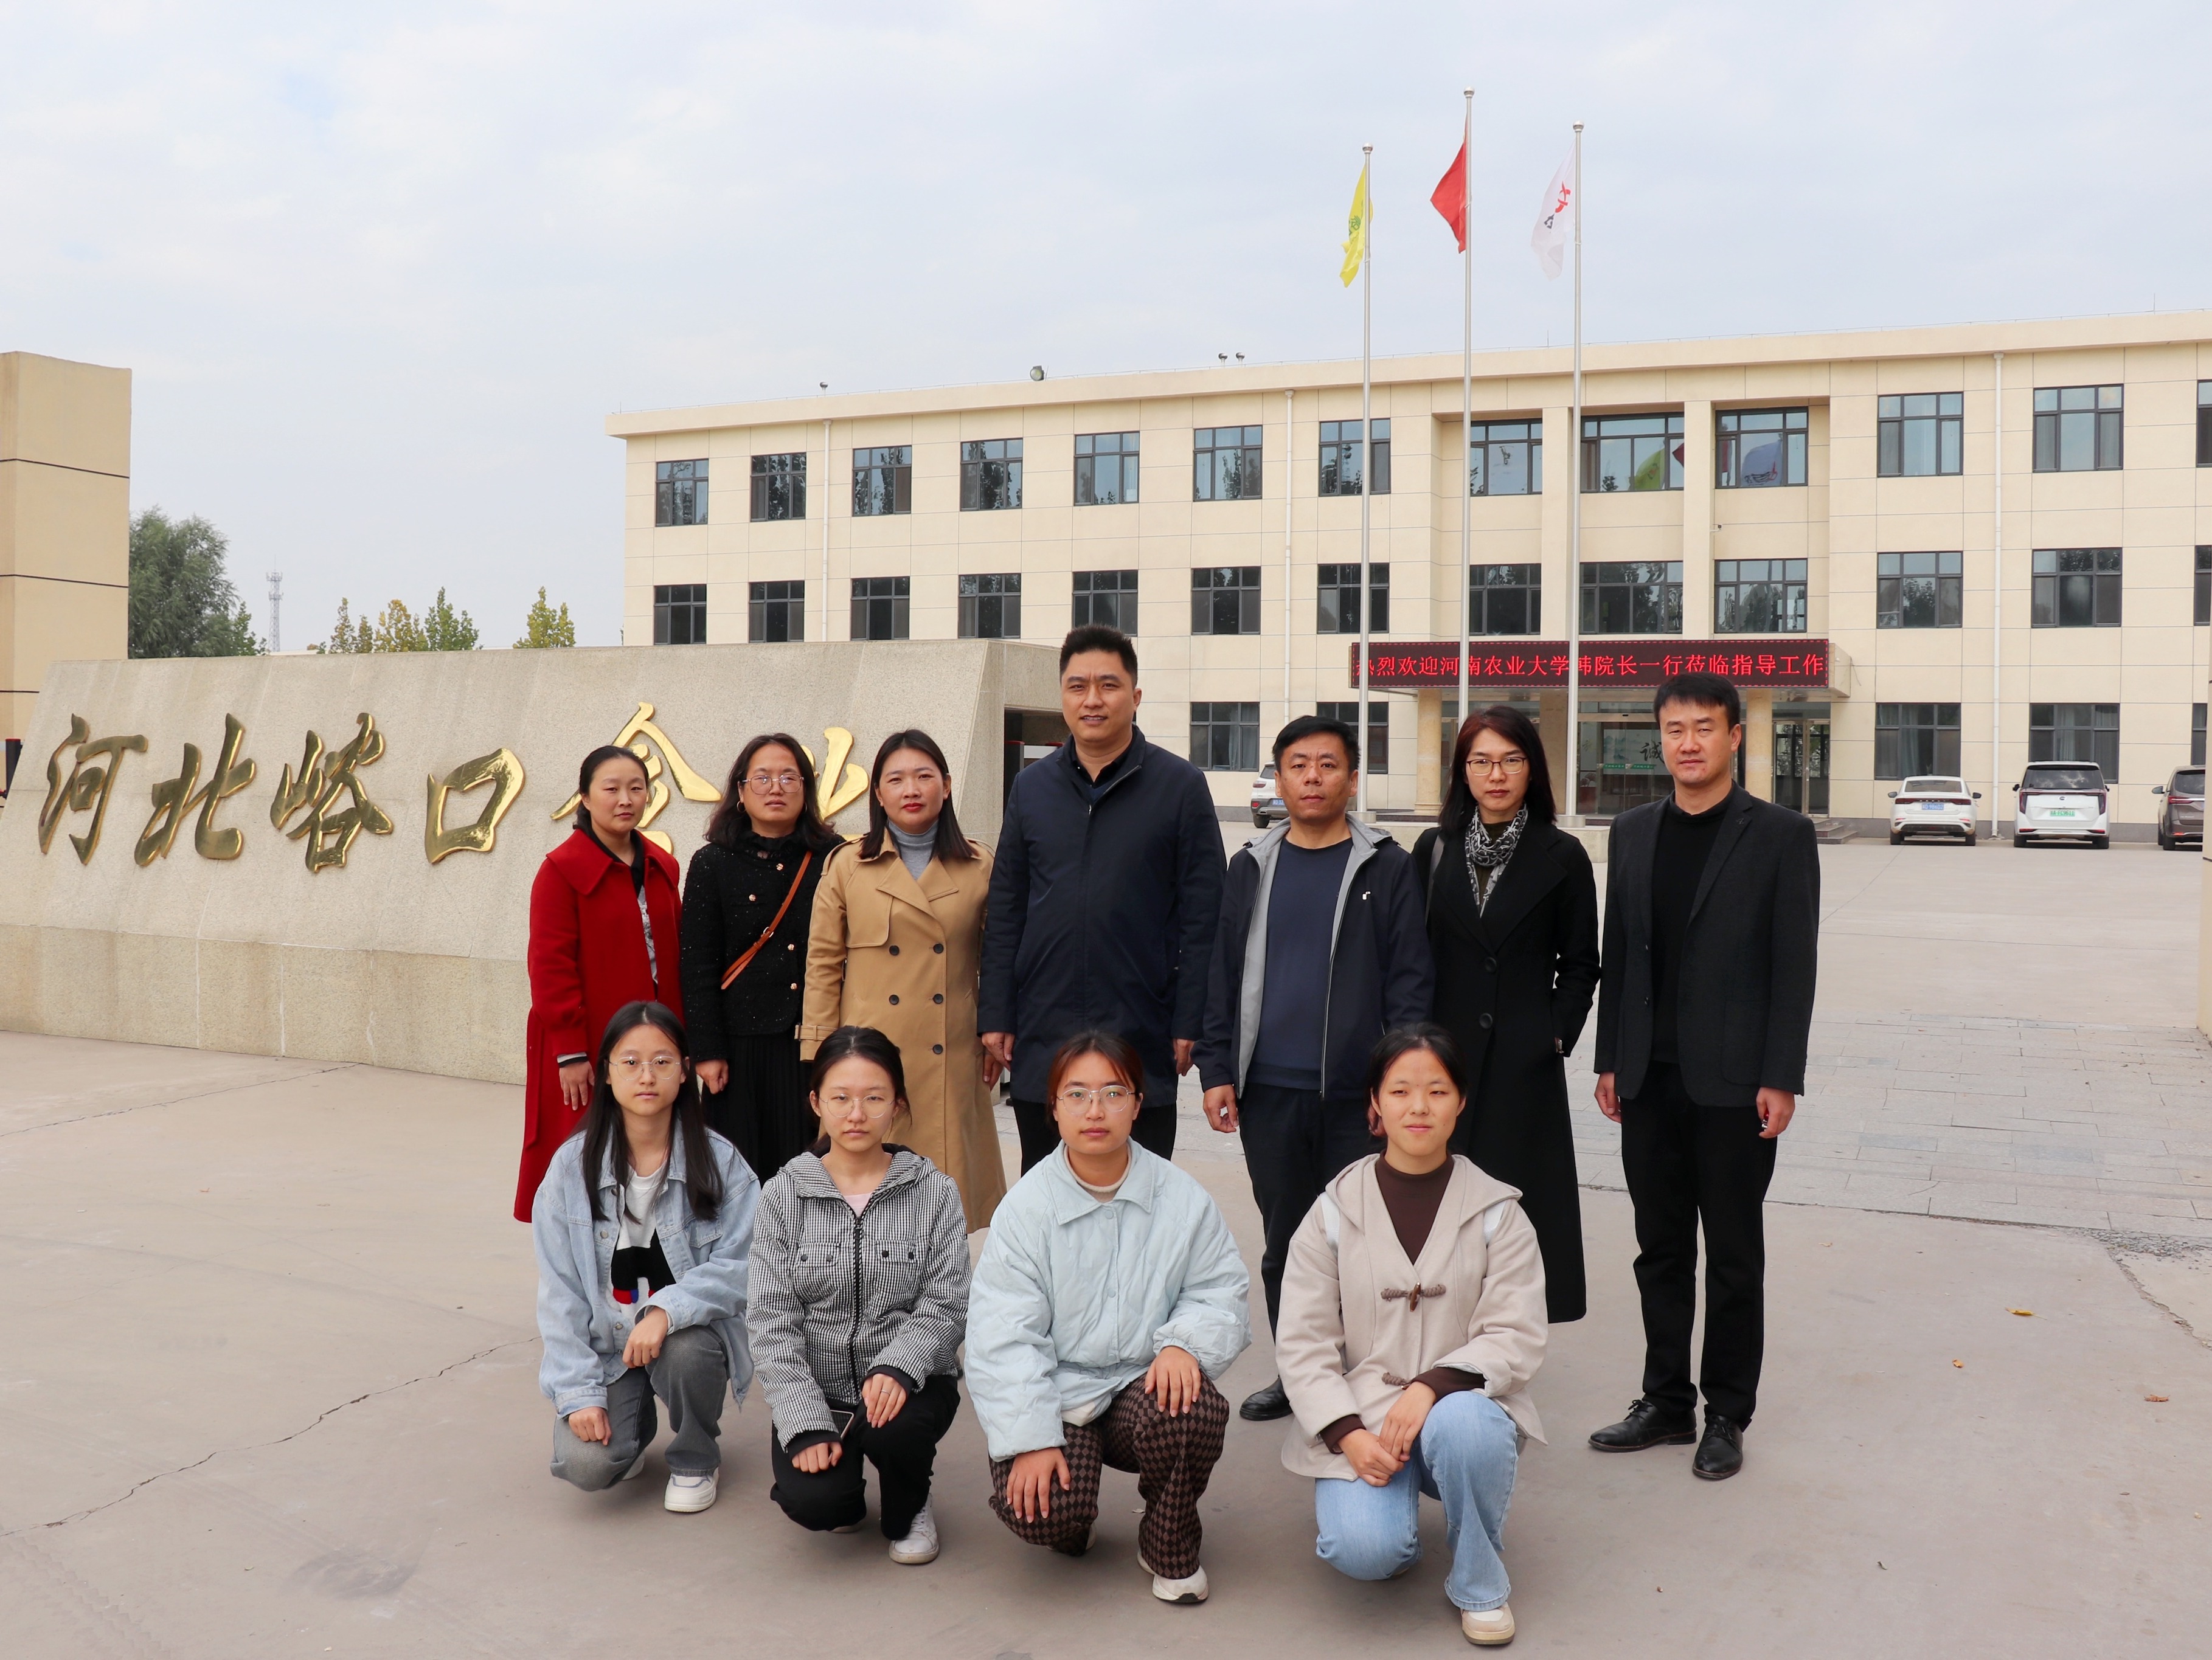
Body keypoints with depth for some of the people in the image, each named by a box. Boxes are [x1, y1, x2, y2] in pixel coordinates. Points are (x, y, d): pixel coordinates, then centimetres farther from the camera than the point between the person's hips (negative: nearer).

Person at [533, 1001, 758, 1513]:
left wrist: (667, 1311, -30)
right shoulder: (574, 1165, -5)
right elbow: (559, 1290, -4)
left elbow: (741, 1265, -13)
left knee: (684, 1352, -35)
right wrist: (578, 1391, -11)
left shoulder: (719, 1161, -9)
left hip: (689, 1331, -1)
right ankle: (634, 1423, 18)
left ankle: (696, 1461, 0)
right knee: (586, 1464, -21)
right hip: (604, 1343, 1)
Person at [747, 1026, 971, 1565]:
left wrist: (897, 1368, -28)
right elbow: (771, 1320, -5)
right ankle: (846, 1495, 15)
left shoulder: (934, 1192, -2)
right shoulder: (784, 1194, -1)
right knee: (810, 1501, -25)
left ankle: (908, 1510, 5)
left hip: (908, 1382, 0)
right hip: (816, 1386, 0)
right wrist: (805, 1423, -16)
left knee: (895, 1429, -33)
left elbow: (946, 1305, -7)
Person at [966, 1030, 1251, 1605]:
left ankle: (1170, 1551, -1)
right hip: (1055, 1396, -1)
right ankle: (1069, 1524, 16)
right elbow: (1003, 1337, -10)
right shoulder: (1026, 1207, -7)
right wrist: (1030, 1439, -20)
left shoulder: (1181, 1198, -2)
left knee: (1195, 1409, -33)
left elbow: (1221, 1294, 1)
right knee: (1037, 1509, -28)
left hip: (1143, 1389, 1)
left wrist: (1184, 1343, -22)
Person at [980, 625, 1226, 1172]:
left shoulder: (1180, 786, -2)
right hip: (1042, 1039, 3)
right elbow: (1005, 912, 8)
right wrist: (996, 1016, 2)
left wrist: (1191, 1024, -8)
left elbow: (1201, 917, -4)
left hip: (1142, 1038, -3)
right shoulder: (1032, 788, 7)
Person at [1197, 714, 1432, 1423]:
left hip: (1357, 1095, -3)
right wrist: (1216, 1071, 1)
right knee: (1283, 1239, 12)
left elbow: (1410, 980, -3)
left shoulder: (1386, 867, 0)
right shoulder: (1252, 867, 9)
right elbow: (1222, 974, 8)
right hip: (1268, 1092, 3)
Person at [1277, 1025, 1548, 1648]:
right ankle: (1388, 1507, 13)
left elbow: (1516, 1337, -6)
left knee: (1463, 1426, -36)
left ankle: (1479, 1584, -7)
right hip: (1360, 1417, 0)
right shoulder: (1335, 1210, 1)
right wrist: (1348, 1434, -17)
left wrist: (1433, 1387, -23)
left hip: (1458, 1404, 0)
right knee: (1363, 1549, -26)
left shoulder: (1497, 1212, 1)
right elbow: (1303, 1342, -2)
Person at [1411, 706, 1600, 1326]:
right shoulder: (1435, 848, 7)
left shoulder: (1561, 856, 1)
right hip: (1444, 1055, 2)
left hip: (1525, 1062, -2)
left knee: (1515, 1196, 0)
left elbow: (1579, 964, 5)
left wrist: (1556, 1037, -2)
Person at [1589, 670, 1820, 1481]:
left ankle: (1726, 1415, 20)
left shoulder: (1781, 835, -5)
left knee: (1733, 1256, 7)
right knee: (1660, 1251, 12)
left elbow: (1794, 965, -8)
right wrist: (1610, 1061, 8)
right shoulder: (1633, 832, 9)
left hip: (1732, 1080, -4)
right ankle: (1666, 1402, 24)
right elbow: (1618, 954, 10)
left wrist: (1781, 1079, -12)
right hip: (1650, 1079, 4)